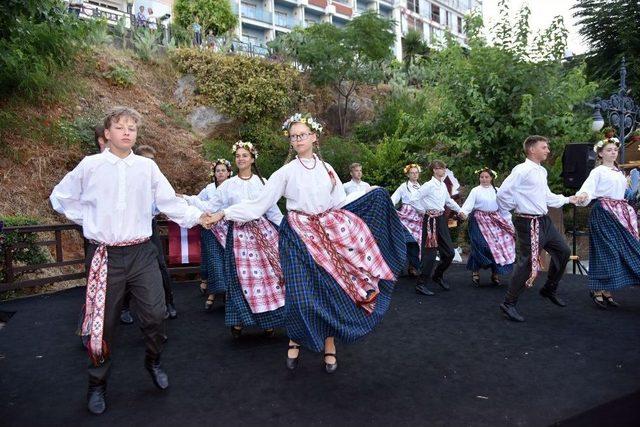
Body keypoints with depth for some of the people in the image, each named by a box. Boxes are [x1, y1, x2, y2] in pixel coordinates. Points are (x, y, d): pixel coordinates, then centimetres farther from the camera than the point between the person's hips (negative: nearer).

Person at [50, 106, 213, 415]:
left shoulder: (147, 167, 3)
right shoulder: (90, 166, 0)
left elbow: (170, 202, 2)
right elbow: (60, 197, 11)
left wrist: (196, 216, -9)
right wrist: (89, 220, 5)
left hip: (142, 253, 1)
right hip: (105, 256, -1)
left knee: (155, 314, 3)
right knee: (103, 321, 8)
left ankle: (153, 362, 31)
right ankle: (97, 383, 29)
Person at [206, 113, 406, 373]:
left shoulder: (326, 169, 8)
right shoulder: (286, 172, -2)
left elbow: (340, 204, 8)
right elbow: (259, 205, -4)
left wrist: (370, 196, 4)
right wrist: (224, 213, -10)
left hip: (327, 234, 3)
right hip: (298, 236, -3)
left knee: (331, 288, 1)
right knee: (300, 290, -6)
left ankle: (329, 345, 17)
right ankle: (296, 341, 19)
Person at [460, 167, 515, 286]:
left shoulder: (497, 191, 11)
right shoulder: (475, 190, -1)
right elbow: (469, 203, -13)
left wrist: (508, 220, 10)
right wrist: (462, 212, -32)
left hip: (495, 220, 4)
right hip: (480, 220, -4)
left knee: (499, 244, -3)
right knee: (481, 245, -11)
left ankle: (495, 272, 13)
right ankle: (475, 271, 8)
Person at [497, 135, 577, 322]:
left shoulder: (542, 171, 15)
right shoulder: (522, 170, -15)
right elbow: (503, 192, -18)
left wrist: (568, 199, 23)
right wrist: (514, 209, -5)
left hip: (544, 221, 10)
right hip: (529, 223, -10)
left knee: (563, 251, 17)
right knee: (528, 263, -9)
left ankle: (550, 289, 33)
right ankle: (509, 303, 1)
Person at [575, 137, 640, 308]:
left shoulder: (620, 173, 18)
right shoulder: (598, 171, -2)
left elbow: (622, 193, 21)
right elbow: (588, 187, -17)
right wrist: (583, 195, -39)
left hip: (620, 214, 7)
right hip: (603, 213, -7)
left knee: (618, 250, 3)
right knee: (605, 250, -8)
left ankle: (607, 291, 10)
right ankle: (597, 291, 1)